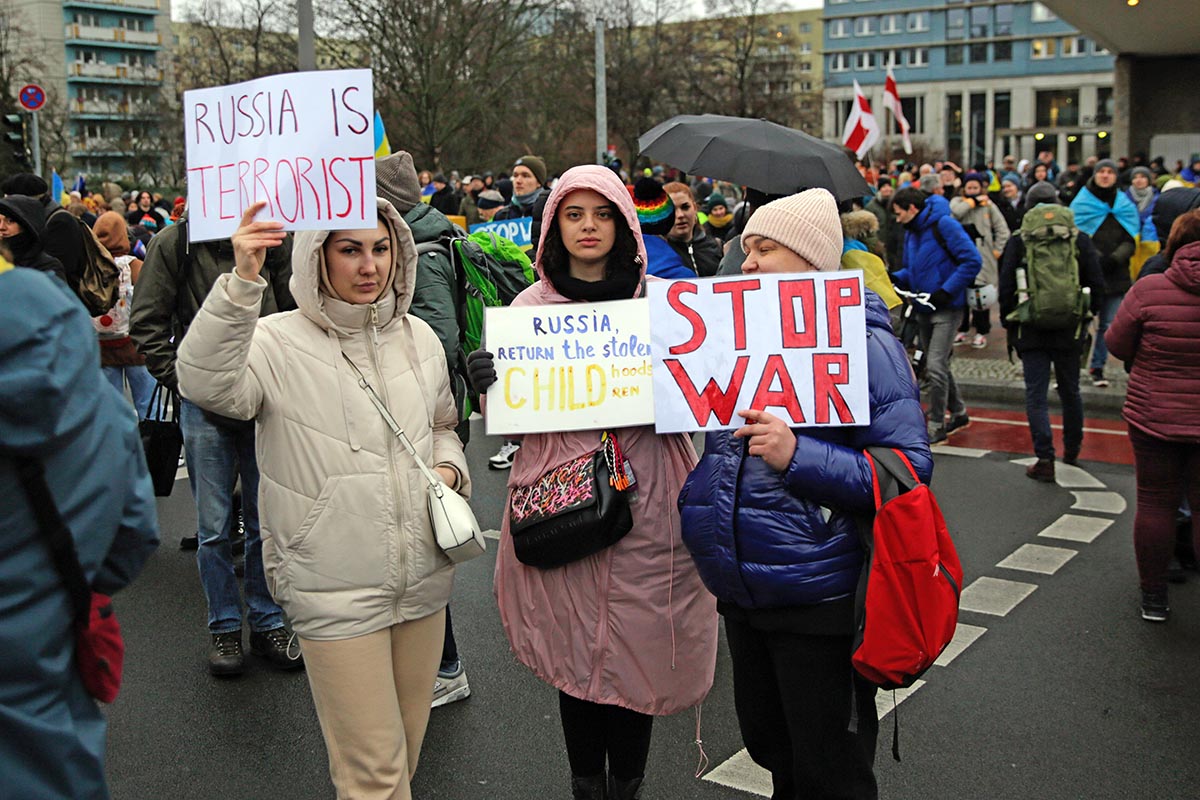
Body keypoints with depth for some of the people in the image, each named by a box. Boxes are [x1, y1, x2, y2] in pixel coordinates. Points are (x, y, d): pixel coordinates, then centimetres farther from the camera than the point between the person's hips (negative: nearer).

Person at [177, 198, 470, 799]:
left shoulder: (419, 338, 7)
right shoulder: (279, 344, -10)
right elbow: (205, 383, -31)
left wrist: (448, 467, 1)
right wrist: (241, 283, -39)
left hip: (422, 579, 5)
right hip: (337, 590, -5)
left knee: (406, 746, 21)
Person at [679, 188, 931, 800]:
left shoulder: (864, 345, -12)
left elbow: (910, 469, -17)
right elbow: (711, 442, 23)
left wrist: (798, 456, -28)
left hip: (820, 598, -7)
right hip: (741, 594, 7)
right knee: (768, 748, 24)